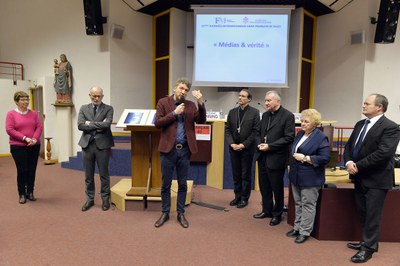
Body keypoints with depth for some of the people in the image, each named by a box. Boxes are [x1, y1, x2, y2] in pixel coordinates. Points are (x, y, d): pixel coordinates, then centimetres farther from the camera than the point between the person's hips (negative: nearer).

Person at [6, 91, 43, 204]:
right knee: (22, 170, 0)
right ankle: (22, 194, 13)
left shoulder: (33, 113, 8)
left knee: (32, 170, 5)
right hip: (18, 147, -3)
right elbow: (9, 130, -9)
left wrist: (34, 139, -14)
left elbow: (39, 127, 3)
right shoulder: (11, 114, 0)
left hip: (34, 146, 3)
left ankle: (30, 192, 18)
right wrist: (25, 138, -17)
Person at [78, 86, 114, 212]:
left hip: (102, 144, -2)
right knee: (88, 175, 11)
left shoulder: (108, 109, 1)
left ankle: (105, 199, 20)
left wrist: (90, 123, -10)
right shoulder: (84, 108, 8)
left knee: (104, 174, 7)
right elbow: (80, 125, -6)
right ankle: (90, 199, 25)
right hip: (87, 144, 3)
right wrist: (98, 126, -11)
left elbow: (106, 124, -16)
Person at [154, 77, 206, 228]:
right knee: (166, 184, 8)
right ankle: (165, 213, 24)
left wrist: (200, 103, -16)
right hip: (168, 149, -2)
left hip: (185, 149, 2)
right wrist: (174, 113, -14)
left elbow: (201, 121, -4)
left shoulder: (190, 105, 8)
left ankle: (181, 213, 24)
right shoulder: (163, 102, 1)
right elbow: (157, 123, -8)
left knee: (182, 183, 10)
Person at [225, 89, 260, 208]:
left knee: (246, 175, 6)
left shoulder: (254, 112, -4)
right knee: (236, 174, 11)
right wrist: (231, 143, -7)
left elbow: (255, 131, -9)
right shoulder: (232, 112, 8)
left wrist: (243, 145, -14)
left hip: (247, 149, -4)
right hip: (233, 148, 4)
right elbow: (227, 129, 7)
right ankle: (237, 196, 24)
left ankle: (244, 198, 18)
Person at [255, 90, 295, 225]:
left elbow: (289, 137, -16)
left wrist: (269, 146, -18)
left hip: (276, 158, -6)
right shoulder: (265, 115, 11)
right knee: (264, 186, 16)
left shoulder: (288, 116, -10)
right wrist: (259, 143, -4)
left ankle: (277, 214, 25)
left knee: (277, 188, 8)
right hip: (262, 156, 6)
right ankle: (267, 210, 33)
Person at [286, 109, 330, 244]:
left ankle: (305, 232, 16)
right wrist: (293, 158, 5)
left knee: (308, 205, 5)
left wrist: (305, 158, -21)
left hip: (310, 178, -7)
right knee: (298, 203, 17)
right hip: (296, 176, 7)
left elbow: (325, 158, -19)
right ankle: (297, 227, 29)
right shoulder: (300, 133, 9)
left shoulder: (321, 137, -14)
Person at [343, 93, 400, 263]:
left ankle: (368, 248, 18)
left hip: (376, 179, -7)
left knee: (372, 215, 4)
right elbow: (349, 145, 10)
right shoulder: (360, 124, 9)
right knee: (363, 213, 17)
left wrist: (358, 166, -20)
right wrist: (348, 162, -10)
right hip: (360, 177, 7)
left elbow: (383, 153, -24)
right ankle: (368, 242, 34)